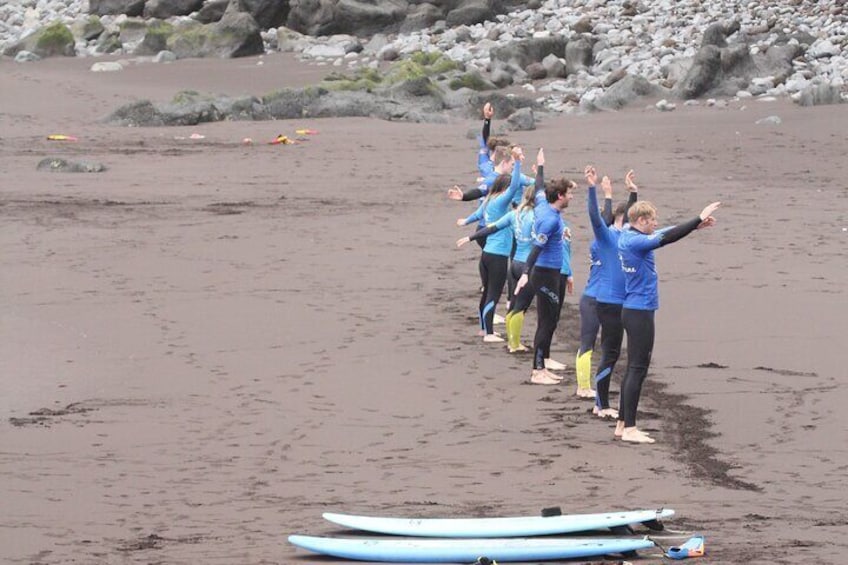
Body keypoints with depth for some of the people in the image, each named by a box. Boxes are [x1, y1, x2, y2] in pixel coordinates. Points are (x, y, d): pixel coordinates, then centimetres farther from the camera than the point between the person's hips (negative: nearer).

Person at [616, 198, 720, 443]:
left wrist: (696, 224, 11)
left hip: (635, 310, 10)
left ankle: (623, 423, 19)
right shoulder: (634, 242, -18)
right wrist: (699, 219, -18)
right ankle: (629, 429, -4)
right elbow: (668, 238, -23)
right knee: (637, 370, -6)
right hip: (639, 312, -10)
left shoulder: (628, 237, 10)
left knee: (635, 368, 15)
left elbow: (666, 233, 17)